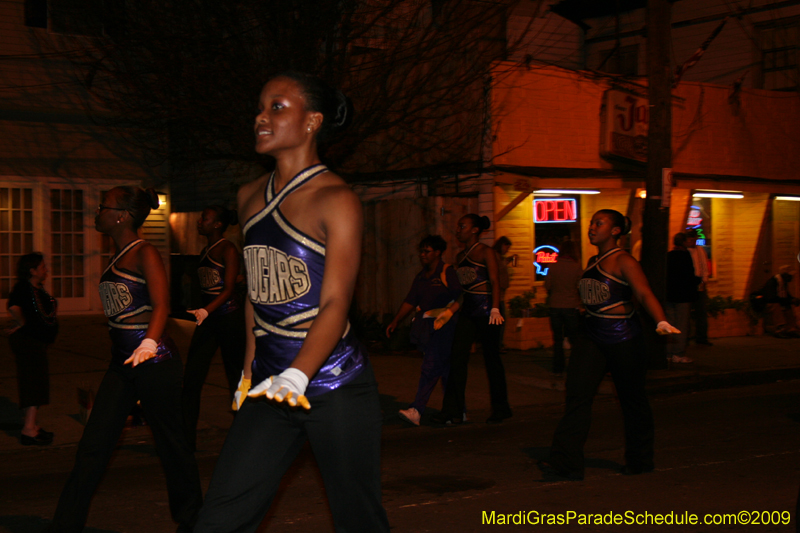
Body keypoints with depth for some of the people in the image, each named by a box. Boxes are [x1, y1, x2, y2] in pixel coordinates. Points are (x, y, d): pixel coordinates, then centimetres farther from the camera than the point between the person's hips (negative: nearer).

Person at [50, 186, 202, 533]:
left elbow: (161, 304, -23)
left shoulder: (145, 254, -11)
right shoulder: (116, 258, 14)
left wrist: (149, 342, -41)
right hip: (122, 361, 8)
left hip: (154, 361, -8)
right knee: (91, 447, 4)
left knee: (170, 443, 3)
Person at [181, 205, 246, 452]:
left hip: (229, 318, -7)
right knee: (191, 381, -1)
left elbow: (228, 290, -17)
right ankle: (187, 439, 1)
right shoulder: (205, 251, 14)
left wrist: (205, 311, -31)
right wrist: (201, 313, 18)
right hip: (207, 320, 8)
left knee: (236, 380, 3)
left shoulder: (228, 250, -9)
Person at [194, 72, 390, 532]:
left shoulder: (336, 199, -9)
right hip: (270, 387, 6)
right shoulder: (251, 197, 11)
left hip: (334, 384, -6)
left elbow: (335, 303, -18)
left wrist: (297, 376, -31)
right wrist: (250, 368, 16)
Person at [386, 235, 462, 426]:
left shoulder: (447, 271, -4)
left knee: (431, 366, -13)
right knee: (445, 368, 11)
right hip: (425, 325, 7)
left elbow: (461, 297, -10)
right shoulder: (421, 276, 17)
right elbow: (410, 301, 16)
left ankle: (416, 410, -18)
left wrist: (448, 312, -23)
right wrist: (395, 321, 9)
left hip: (443, 324, -7)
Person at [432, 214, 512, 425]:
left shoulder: (486, 252, -4)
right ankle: (453, 411, -4)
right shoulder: (461, 255, 15)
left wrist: (495, 309, -23)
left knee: (492, 359, 2)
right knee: (457, 358, -3)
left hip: (485, 308, -6)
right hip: (467, 309, 7)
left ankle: (500, 409, 15)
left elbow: (494, 282, -12)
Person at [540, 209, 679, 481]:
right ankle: (566, 462, -10)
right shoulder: (592, 262, 12)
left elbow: (645, 294, -22)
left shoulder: (623, 261, -10)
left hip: (622, 336, -6)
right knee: (577, 395, -7)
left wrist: (661, 322, -37)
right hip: (590, 336, 6)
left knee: (632, 400, 8)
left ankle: (640, 460, 25)